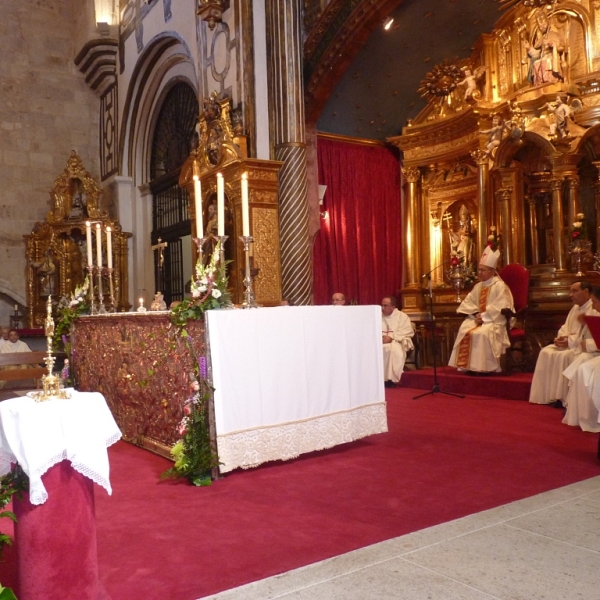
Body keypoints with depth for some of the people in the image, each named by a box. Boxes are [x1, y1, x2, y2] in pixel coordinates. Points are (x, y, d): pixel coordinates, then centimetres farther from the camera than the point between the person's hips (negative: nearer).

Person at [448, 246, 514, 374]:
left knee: (483, 333, -35)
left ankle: (487, 367, -21)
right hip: (480, 318, 7)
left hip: (495, 321, -7)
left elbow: (501, 307, -18)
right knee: (464, 330, -20)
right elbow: (468, 302, 11)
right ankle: (468, 364, -16)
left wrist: (484, 316, -20)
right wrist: (476, 314, -8)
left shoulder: (500, 286, -9)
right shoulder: (478, 286, 14)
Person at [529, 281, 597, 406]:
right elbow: (565, 328, 18)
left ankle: (563, 397, -21)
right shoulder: (575, 308, 15)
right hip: (570, 344, 9)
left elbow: (593, 337, -23)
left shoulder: (594, 309, -15)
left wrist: (570, 342, -22)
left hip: (586, 347, -9)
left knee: (564, 356, -31)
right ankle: (551, 395, -8)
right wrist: (561, 338, -5)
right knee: (546, 353, -8)